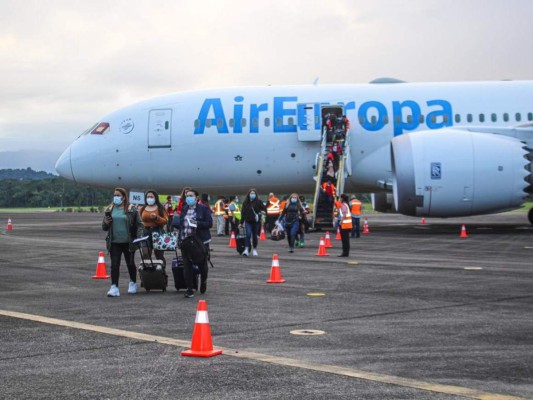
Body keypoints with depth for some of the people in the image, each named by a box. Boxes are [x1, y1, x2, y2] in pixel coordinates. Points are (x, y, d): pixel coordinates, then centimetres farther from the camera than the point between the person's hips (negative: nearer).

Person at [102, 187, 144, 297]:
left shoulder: (131, 209, -2)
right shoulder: (110, 209, 8)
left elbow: (139, 224, -2)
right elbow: (104, 227, 16)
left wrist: (139, 237, -16)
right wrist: (105, 223, -7)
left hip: (128, 242, -2)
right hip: (114, 242, 2)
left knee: (130, 263, 13)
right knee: (114, 265, -4)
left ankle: (133, 284, 33)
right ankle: (114, 287, -4)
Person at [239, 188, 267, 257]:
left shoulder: (258, 202, -1)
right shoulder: (245, 202, 6)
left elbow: (264, 209, 1)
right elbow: (243, 213, 11)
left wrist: (260, 213, -19)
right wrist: (241, 222, 12)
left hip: (256, 222, 0)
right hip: (248, 221, 0)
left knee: (255, 236, 7)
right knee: (248, 234, -16)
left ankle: (254, 250, 23)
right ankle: (246, 249, -16)